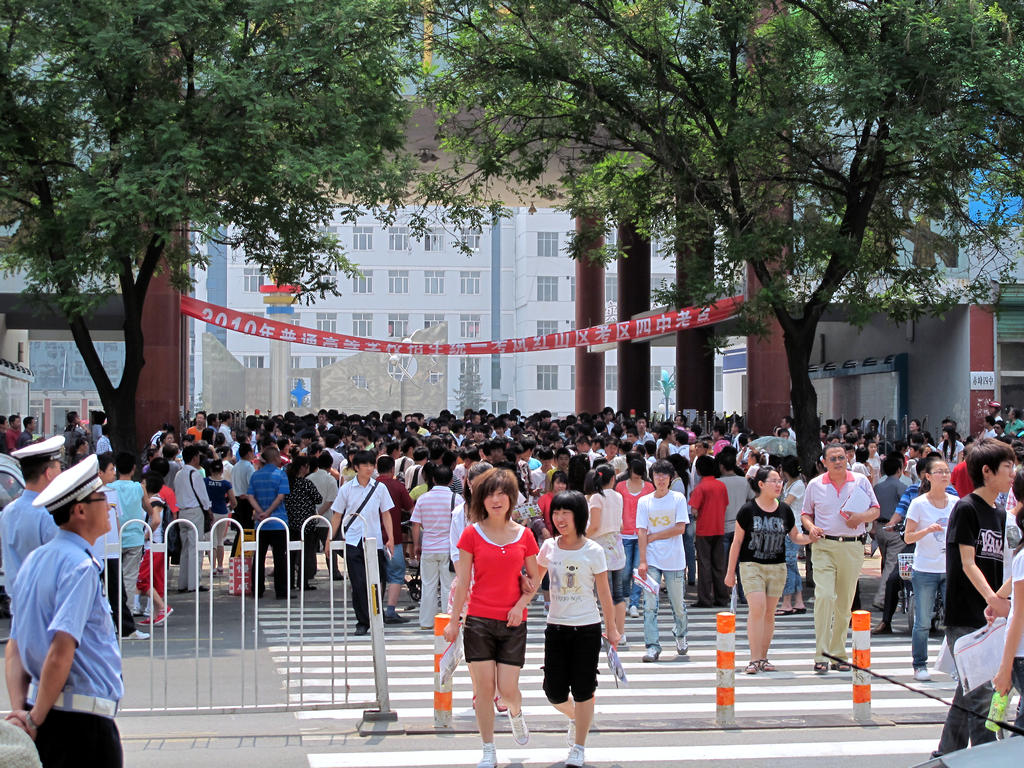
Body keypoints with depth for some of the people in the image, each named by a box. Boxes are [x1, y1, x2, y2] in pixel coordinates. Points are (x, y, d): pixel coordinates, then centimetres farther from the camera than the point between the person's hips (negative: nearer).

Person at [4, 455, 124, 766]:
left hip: (46, 715, 9)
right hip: (83, 717, -8)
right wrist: (35, 719, -14)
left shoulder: (34, 561, 13)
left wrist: (20, 709, 3)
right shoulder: (81, 567, -14)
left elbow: (15, 649, 11)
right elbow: (62, 650, -22)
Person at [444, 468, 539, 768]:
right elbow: (462, 581, 1)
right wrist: (454, 621, 0)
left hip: (513, 622, 1)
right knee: (483, 690, 1)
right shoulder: (472, 534, -1)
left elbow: (535, 578, 10)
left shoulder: (524, 536, 2)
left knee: (507, 689, -2)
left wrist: (520, 604, -7)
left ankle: (516, 714, 34)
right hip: (479, 620, -1)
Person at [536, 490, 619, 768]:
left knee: (583, 690, 2)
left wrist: (611, 627, 3)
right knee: (554, 691, 4)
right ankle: (574, 717, 37)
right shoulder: (549, 547, 1)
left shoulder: (593, 550, -7)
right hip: (556, 626, 3)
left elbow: (603, 592, -1)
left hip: (587, 627, -3)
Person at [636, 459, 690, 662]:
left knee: (677, 603, 8)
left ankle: (680, 635, 34)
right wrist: (642, 561, -10)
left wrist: (654, 536, -8)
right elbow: (641, 532, -1)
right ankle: (652, 646, -4)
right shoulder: (644, 501, 4)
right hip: (651, 560, 1)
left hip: (674, 560, -1)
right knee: (650, 604, -6)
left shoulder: (678, 499, 0)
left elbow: (680, 528, -7)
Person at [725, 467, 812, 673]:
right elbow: (737, 542, 2)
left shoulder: (784, 510, 6)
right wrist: (730, 571, 2)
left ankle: (763, 657, 15)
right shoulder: (748, 510, -3)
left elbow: (795, 536, 15)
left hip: (777, 567, 4)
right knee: (757, 608, -15)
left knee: (769, 612, 5)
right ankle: (755, 659, -11)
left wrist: (811, 537, -7)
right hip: (751, 565, -3)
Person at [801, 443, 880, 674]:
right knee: (824, 596, -17)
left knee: (845, 602, 7)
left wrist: (861, 517, -11)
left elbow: (875, 510, 9)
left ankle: (838, 654, 17)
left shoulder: (861, 481, 7)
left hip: (852, 547, 2)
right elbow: (806, 513, 17)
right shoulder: (815, 485, 7)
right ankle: (821, 654, -15)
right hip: (824, 546, -1)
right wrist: (810, 527, -4)